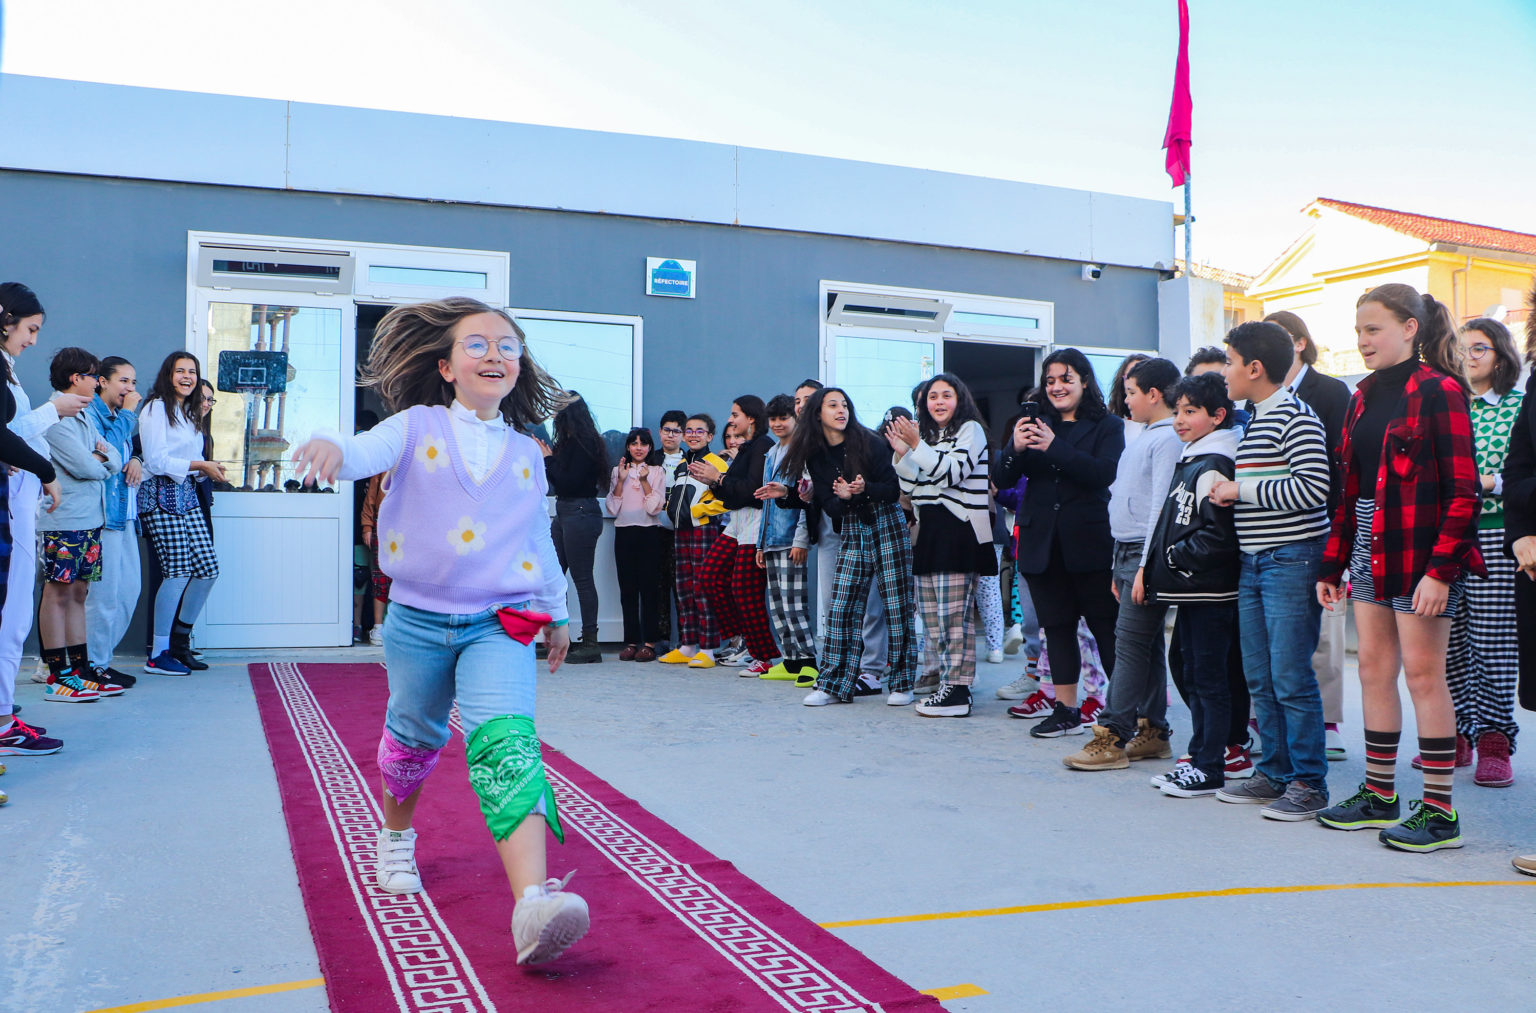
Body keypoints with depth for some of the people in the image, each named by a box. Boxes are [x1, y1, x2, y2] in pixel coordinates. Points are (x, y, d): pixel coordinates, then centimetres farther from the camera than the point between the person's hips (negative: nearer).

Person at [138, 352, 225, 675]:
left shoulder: (189, 413, 21)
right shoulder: (156, 408, -5)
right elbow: (157, 460, -13)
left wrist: (210, 468, 3)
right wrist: (200, 465, -13)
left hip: (187, 494, 9)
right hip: (161, 495, -9)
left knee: (207, 570, 4)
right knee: (177, 573, -11)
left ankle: (181, 637, 22)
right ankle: (158, 655, -1)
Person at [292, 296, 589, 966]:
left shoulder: (526, 453, 10)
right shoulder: (418, 426, 2)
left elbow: (540, 540, 21)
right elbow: (366, 453, -19)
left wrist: (558, 611, 29)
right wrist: (329, 446, -43)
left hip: (501, 624, 0)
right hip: (419, 619, 1)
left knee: (507, 741, -21)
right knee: (412, 738, 19)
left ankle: (533, 901, -37)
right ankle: (396, 838, 51)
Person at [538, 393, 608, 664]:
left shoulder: (585, 444, -14)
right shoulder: (567, 441, 12)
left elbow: (567, 483, -18)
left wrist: (549, 459, -9)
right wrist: (548, 457, 9)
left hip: (581, 514, -10)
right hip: (564, 512, 10)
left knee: (582, 578, -5)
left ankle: (590, 643, 1)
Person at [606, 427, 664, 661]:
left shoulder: (656, 472, 7)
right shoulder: (618, 471, 11)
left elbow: (655, 508, -4)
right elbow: (613, 509, 4)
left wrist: (644, 480, -11)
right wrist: (620, 481, -5)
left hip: (649, 533, -2)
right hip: (624, 533, 2)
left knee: (648, 587, -6)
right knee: (627, 588, 1)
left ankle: (649, 642, -2)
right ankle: (631, 641, 5)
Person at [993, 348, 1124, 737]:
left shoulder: (1107, 426, 2)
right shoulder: (1038, 424, 12)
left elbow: (1106, 472, -17)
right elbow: (1001, 480, 5)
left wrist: (1055, 448, -24)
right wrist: (1015, 449, -16)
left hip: (1089, 541, -4)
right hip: (1043, 542, 4)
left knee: (1106, 626, 0)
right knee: (1057, 627, 9)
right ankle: (1066, 710, 16)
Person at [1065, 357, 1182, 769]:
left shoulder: (1168, 439, -12)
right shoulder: (1142, 437, 18)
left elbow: (1161, 506, -18)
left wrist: (1145, 567, -20)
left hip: (1148, 554, -10)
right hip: (1128, 552, 10)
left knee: (1130, 643, -9)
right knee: (1147, 645, 11)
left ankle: (1112, 737, -8)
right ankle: (1152, 731, 17)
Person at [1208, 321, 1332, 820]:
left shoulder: (1295, 417, -11)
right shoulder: (1253, 421, 17)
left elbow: (1312, 488, -21)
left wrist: (1241, 490, -14)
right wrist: (1229, 491, 6)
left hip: (1291, 559, -9)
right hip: (1253, 561, 9)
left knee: (1291, 678, -5)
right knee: (1260, 680, 11)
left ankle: (1309, 783, 4)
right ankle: (1276, 773, 21)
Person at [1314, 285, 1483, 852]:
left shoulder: (1438, 390, -10)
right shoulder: (1365, 396, 13)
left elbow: (1462, 490, -14)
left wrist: (1441, 568, -20)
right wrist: (1333, 564, 13)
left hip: (1419, 551, -7)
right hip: (1369, 549, 7)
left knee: (1422, 673, -3)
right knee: (1374, 668, 10)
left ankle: (1439, 812, 7)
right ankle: (1379, 795, 21)